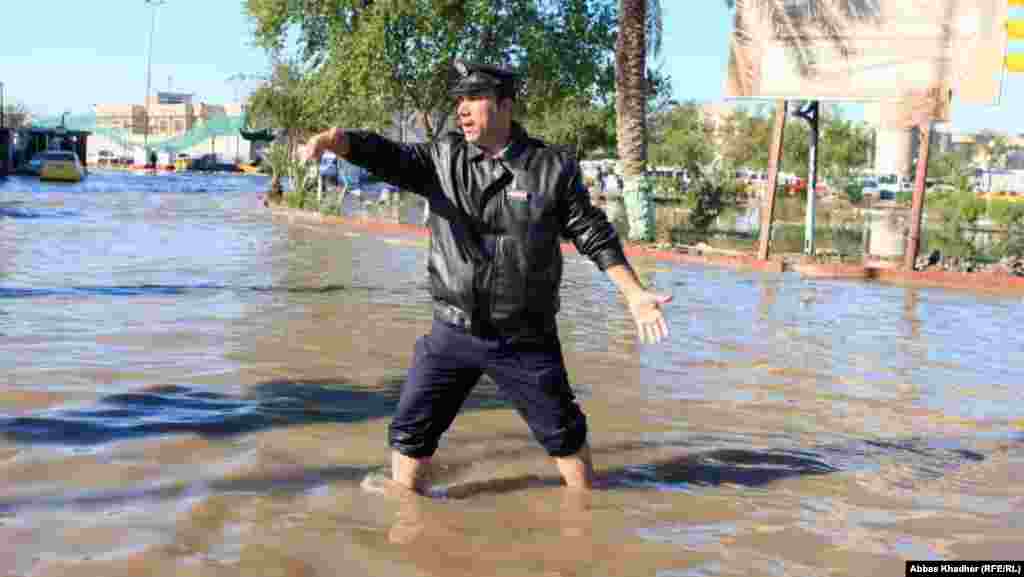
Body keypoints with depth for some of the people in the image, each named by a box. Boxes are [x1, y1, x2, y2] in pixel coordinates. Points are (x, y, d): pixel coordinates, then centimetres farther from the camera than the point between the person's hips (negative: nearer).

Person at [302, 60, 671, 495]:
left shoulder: (553, 168, -5)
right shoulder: (442, 157, 1)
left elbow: (593, 234, 1)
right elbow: (386, 156, -13)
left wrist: (634, 293, -3)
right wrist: (332, 140, -33)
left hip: (526, 337, -2)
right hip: (453, 332, 2)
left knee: (563, 434, 12)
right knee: (410, 432, 5)